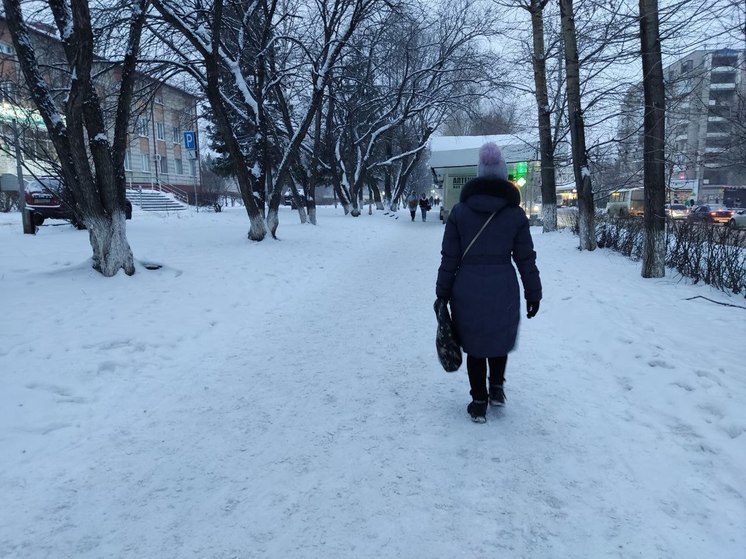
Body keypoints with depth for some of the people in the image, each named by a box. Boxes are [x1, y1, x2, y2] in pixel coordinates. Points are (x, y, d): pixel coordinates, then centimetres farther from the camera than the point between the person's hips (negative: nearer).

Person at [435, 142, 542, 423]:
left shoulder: (459, 211, -4)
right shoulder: (515, 213, -5)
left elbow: (449, 258, -2)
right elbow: (526, 259, -1)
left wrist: (443, 293, 7)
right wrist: (533, 294, 10)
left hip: (467, 291, 0)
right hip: (503, 290, 0)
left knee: (474, 346, 13)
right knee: (500, 339, 25)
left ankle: (479, 403, 19)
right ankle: (497, 388, 28)